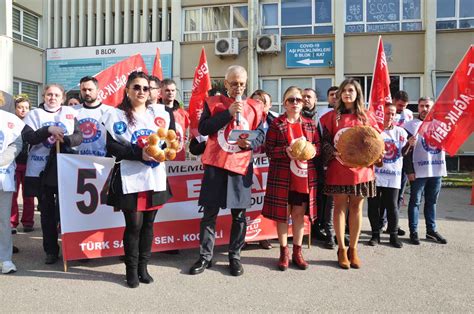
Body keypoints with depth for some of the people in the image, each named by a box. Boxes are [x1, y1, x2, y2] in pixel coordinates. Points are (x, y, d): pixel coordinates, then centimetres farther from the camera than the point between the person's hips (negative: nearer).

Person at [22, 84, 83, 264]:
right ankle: (51, 250, 18)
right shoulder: (34, 114, 6)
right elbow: (27, 137, -9)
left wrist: (64, 139, -22)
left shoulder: (70, 113, 7)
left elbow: (79, 137, -3)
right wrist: (48, 130, -22)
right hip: (41, 170, 1)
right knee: (47, 211, 8)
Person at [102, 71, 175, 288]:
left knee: (148, 223, 11)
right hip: (130, 178, -3)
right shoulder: (116, 115, -1)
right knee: (134, 224, 0)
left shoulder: (160, 112, 8)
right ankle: (131, 269, 18)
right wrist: (139, 154, -20)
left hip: (155, 176, 4)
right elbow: (112, 147, -9)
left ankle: (143, 267, 25)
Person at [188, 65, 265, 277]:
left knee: (239, 214, 7)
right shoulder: (213, 103, 5)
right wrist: (228, 113, -12)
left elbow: (261, 135, 8)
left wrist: (250, 143, -15)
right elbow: (203, 128, -7)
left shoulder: (254, 107, 10)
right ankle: (205, 257, 16)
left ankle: (234, 256, 21)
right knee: (209, 213, 4)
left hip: (241, 166, 1)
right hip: (215, 165, -1)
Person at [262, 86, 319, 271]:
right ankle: (284, 252, 18)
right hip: (282, 176, -3)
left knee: (299, 214, 9)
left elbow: (318, 146, 11)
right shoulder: (276, 124, 0)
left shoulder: (310, 124, 10)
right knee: (282, 214, 4)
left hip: (304, 176, 3)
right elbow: (269, 150, -4)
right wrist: (286, 151, -21)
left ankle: (297, 252, 22)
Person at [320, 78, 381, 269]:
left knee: (356, 208, 7)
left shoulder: (367, 116, 8)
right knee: (340, 207, 4)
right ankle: (341, 250, 16)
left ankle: (353, 249, 20)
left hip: (361, 169, 2)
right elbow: (325, 141, 0)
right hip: (338, 170, -1)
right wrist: (334, 153, -17)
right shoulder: (332, 116, 4)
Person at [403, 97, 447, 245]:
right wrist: (409, 170, -14)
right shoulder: (411, 125, -3)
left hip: (437, 170, 5)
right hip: (419, 170, -5)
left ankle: (431, 230, 24)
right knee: (415, 201, 2)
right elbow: (406, 149, -8)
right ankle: (413, 232, 9)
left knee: (432, 201, 14)